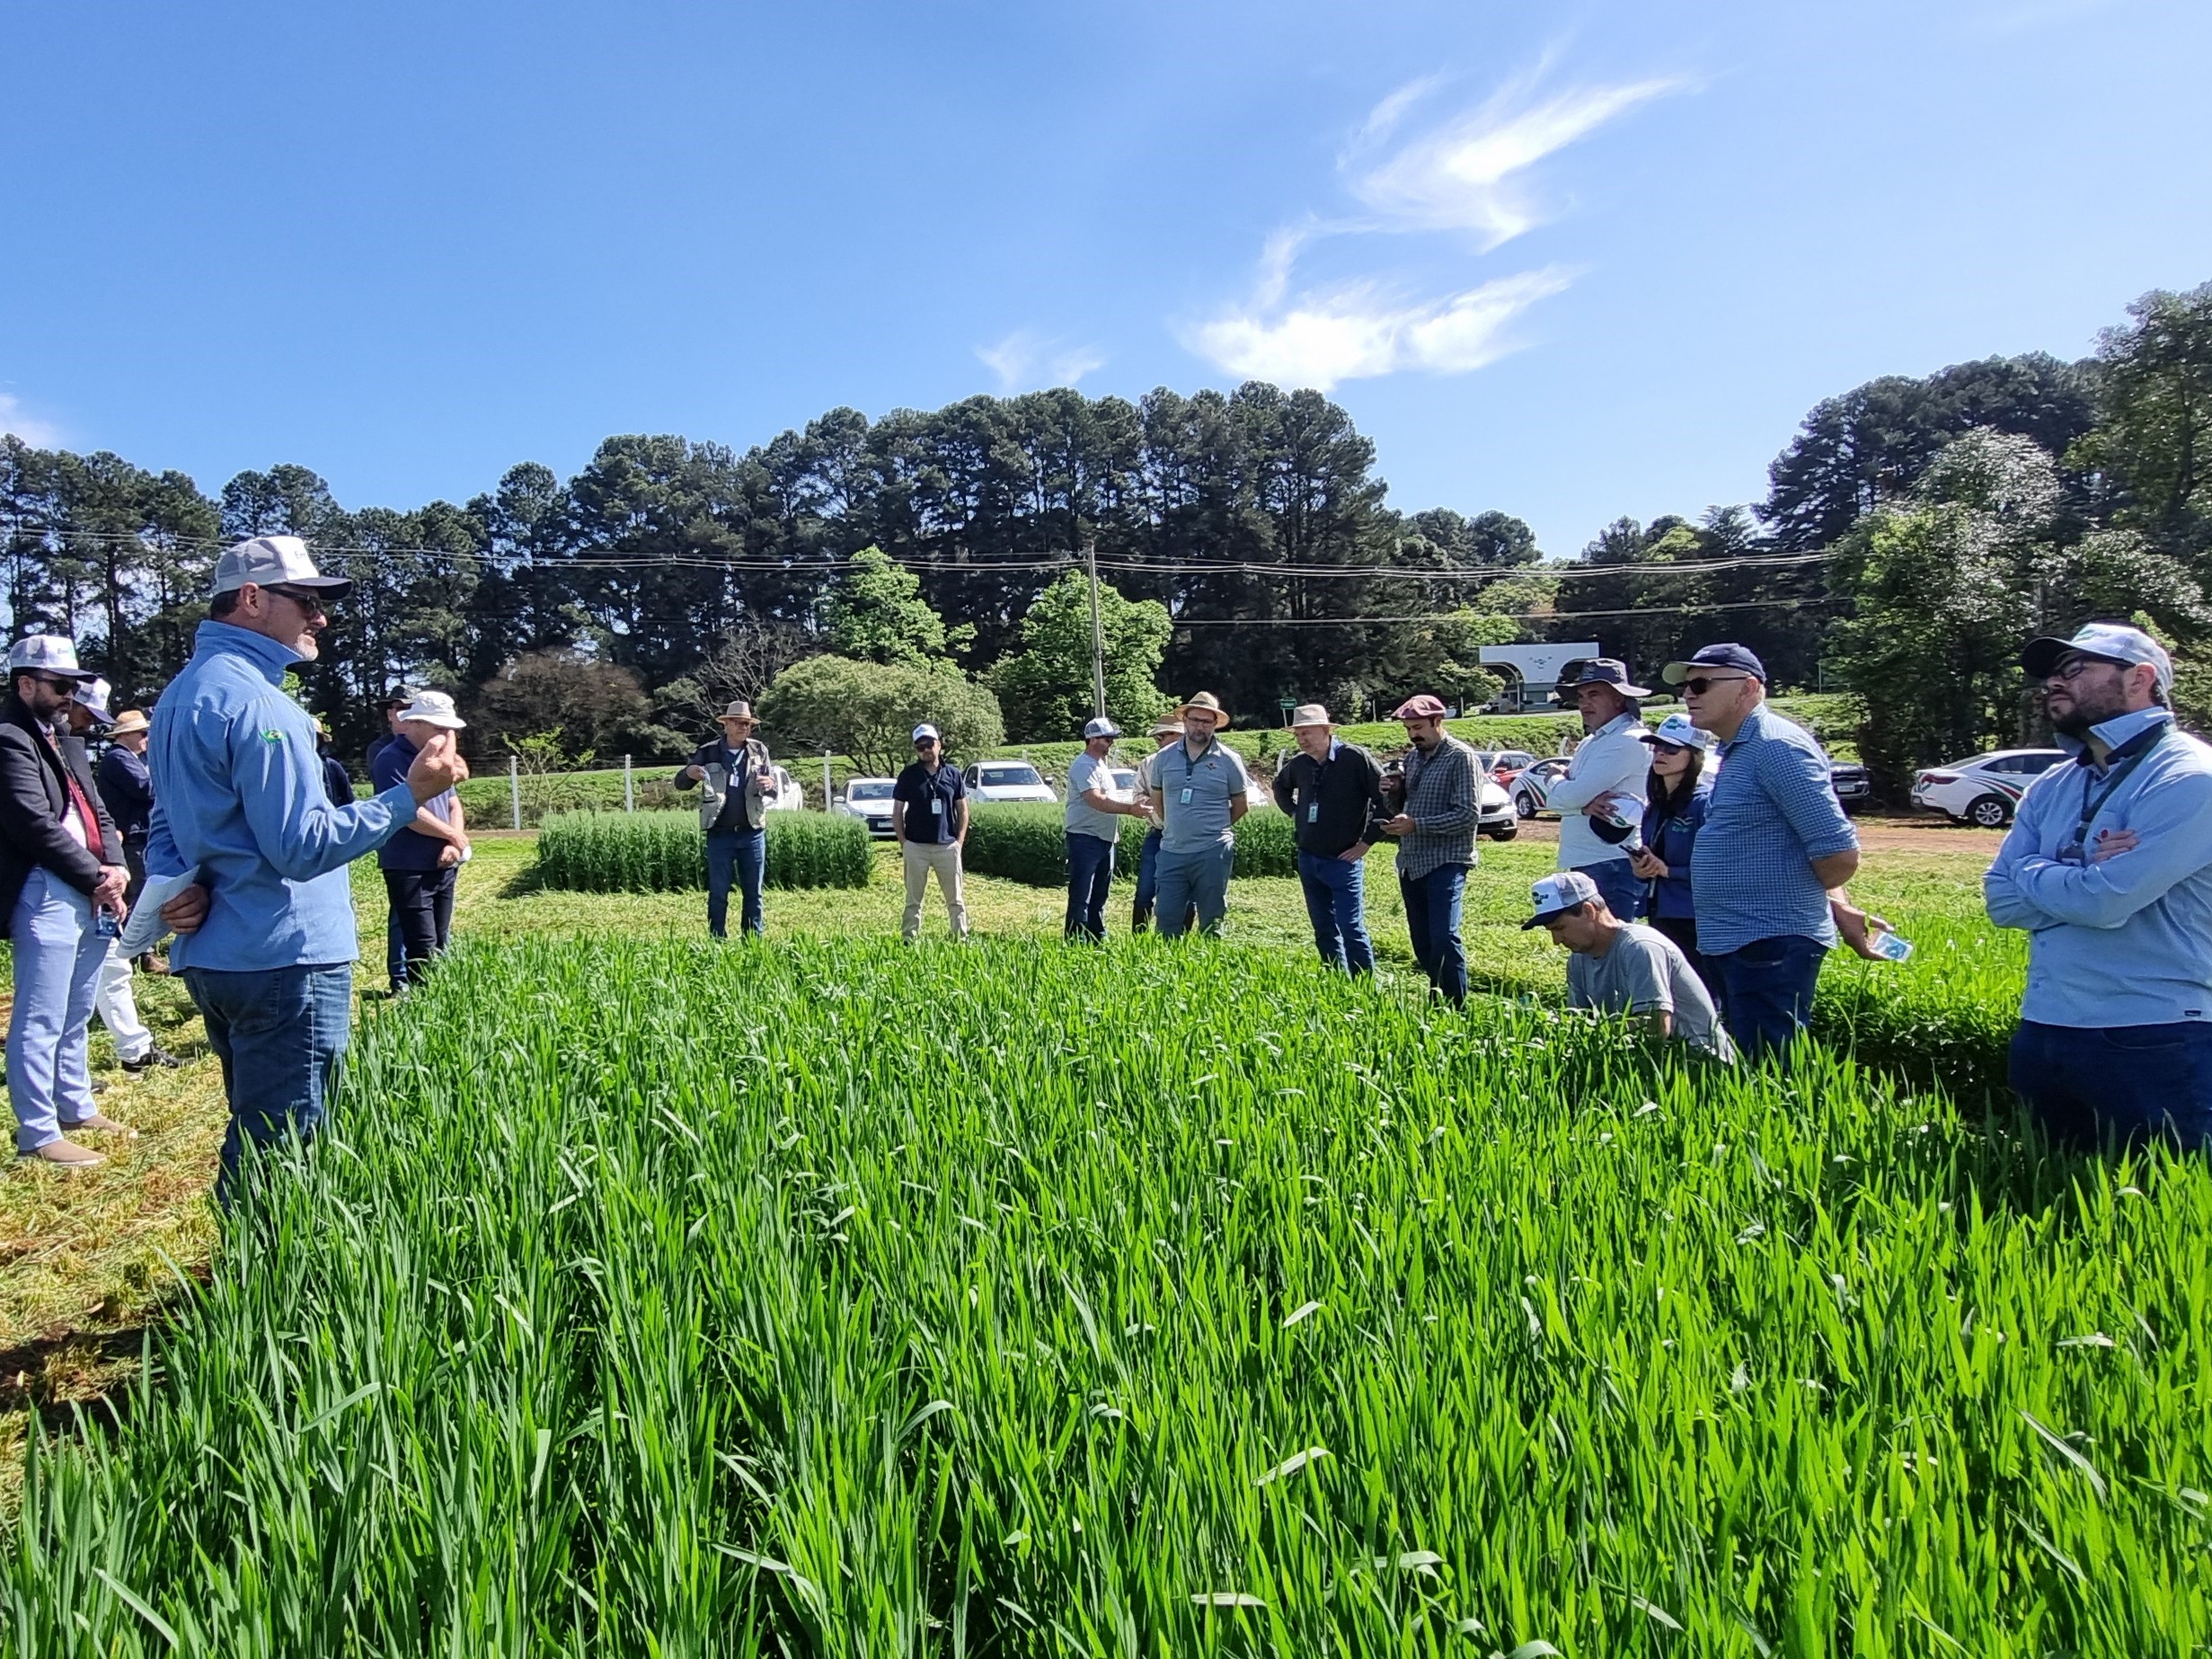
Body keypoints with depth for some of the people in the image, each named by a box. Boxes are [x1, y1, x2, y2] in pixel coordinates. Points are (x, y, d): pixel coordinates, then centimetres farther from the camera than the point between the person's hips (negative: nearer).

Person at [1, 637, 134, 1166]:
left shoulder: (64, 745, 21)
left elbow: (98, 815, 18)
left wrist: (115, 870, 0)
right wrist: (94, 877, -11)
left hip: (91, 897, 9)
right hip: (47, 898, -9)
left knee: (75, 1017, 18)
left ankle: (76, 1108, 28)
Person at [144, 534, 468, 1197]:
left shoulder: (183, 695, 15)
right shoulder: (254, 702, -17)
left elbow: (167, 825, 20)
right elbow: (302, 846, -21)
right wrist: (411, 795, -22)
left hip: (213, 955, 10)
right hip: (283, 961, -10)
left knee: (255, 1138, 20)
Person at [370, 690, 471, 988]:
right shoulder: (391, 760, -12)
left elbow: (453, 804, 12)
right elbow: (410, 813, -19)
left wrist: (453, 846, -6)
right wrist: (454, 836, -6)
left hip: (443, 866, 8)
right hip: (409, 869, -8)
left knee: (440, 945, 12)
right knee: (422, 948, -8)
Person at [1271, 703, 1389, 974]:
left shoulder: (1356, 758, -14)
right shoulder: (1299, 763, 4)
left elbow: (1386, 801, -14)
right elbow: (1280, 786, 28)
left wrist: (1366, 842, -12)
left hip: (1344, 861, -6)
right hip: (1308, 860, 6)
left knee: (1352, 929, -8)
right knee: (1324, 931, 12)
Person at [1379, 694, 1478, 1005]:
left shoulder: (1461, 757, -9)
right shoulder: (1412, 758, 13)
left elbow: (1468, 813, -16)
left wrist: (1415, 824, -19)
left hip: (1445, 862, -7)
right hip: (1410, 863, 7)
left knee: (1444, 938, -16)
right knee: (1422, 942, 10)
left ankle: (1457, 1007, -7)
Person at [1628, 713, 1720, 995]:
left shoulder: (1705, 801, -12)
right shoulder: (1655, 805, 12)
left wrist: (1665, 870, -20)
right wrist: (1641, 869, -1)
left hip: (1693, 923, -8)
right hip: (1660, 916, 8)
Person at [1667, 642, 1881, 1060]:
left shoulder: (1776, 747, -16)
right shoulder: (1736, 750, 17)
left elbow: (1839, 851, -20)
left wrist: (1813, 900, -1)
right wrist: (1840, 906, 17)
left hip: (1770, 945, -11)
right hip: (1735, 943, 11)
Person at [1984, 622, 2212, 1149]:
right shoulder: (2051, 788, 10)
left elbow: (2106, 902, -23)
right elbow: (2001, 900, 2)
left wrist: (2032, 871, -4)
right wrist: (2085, 876, -14)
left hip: (2154, 1044, -7)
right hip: (2042, 1034, 7)